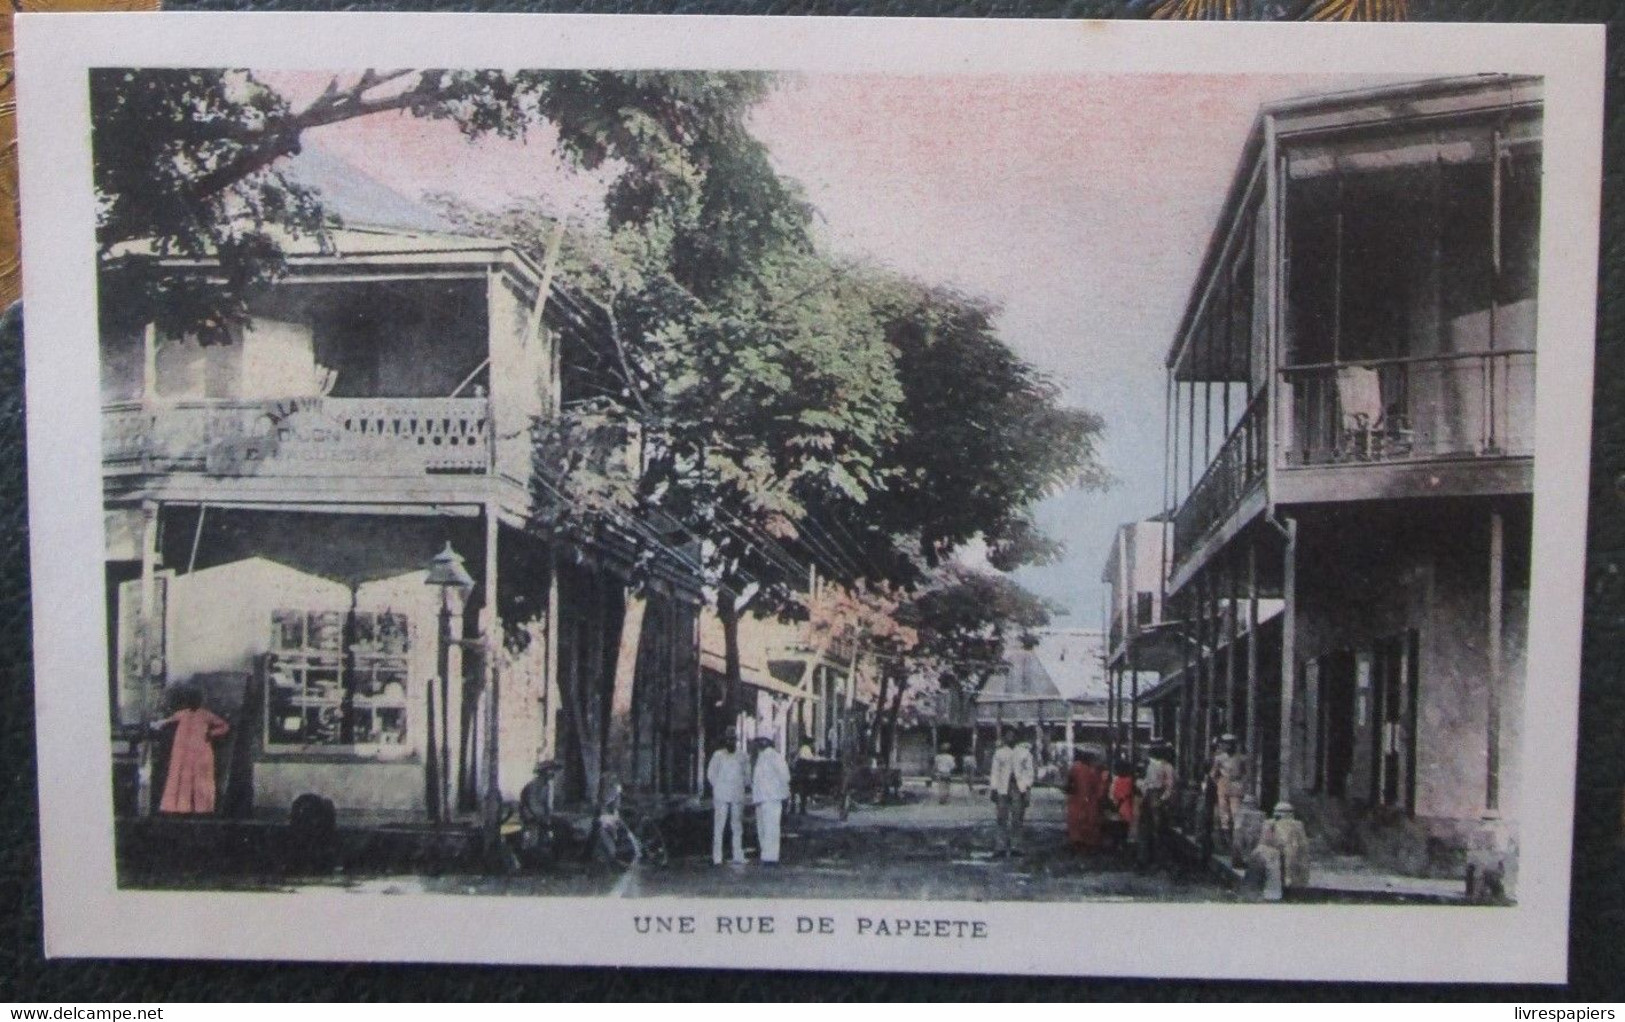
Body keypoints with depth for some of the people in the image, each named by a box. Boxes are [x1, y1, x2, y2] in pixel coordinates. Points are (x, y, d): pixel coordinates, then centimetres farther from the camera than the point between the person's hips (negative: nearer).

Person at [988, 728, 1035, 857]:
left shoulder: (1025, 752, 11)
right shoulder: (999, 753, 13)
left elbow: (1030, 770, 10)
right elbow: (995, 772, 11)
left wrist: (1028, 786, -2)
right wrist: (993, 789, 4)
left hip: (1019, 788, 0)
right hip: (1003, 789, 1)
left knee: (1017, 819, -4)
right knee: (1002, 818, -4)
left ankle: (1015, 847, 0)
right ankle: (1002, 847, -3)